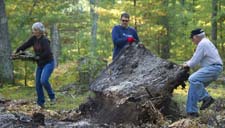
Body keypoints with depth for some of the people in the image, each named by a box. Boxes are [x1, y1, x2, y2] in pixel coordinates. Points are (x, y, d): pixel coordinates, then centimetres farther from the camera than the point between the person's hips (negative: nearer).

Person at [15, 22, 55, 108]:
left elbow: (48, 52, -29)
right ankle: (41, 103, 12)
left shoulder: (44, 40, -19)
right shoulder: (34, 38, 2)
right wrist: (16, 52, -1)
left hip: (48, 63, -8)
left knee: (43, 80, -25)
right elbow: (25, 45, 5)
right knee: (38, 84, 3)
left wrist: (38, 57, -25)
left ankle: (52, 97, -5)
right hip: (40, 65, 8)